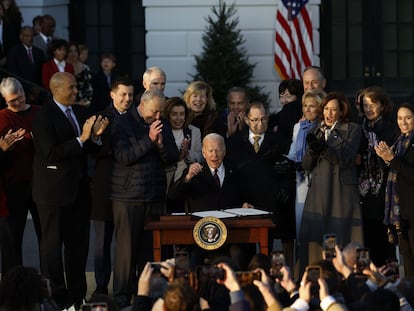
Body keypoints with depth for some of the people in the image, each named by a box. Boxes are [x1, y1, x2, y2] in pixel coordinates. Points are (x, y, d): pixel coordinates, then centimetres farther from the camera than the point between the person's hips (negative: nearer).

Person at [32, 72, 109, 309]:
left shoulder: (79, 112, 10)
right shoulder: (45, 116, -14)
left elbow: (88, 150, 14)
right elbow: (51, 153, -22)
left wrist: (95, 136, -7)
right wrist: (81, 139, -24)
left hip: (79, 189, 7)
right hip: (55, 191, -7)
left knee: (79, 243, 12)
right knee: (53, 244, 4)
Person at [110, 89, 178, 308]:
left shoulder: (162, 125, 12)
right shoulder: (122, 124, -4)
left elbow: (172, 158, 8)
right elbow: (123, 156, -15)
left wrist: (161, 144, -11)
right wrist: (148, 140, -19)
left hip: (155, 197, 5)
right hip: (128, 197, -5)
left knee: (150, 248, 5)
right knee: (126, 248, -3)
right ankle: (121, 299, 2)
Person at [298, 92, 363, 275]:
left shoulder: (352, 129, 4)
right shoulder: (316, 132, 17)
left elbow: (345, 159, -9)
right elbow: (306, 166, 11)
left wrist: (323, 148, -22)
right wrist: (312, 150, -10)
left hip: (342, 192, -3)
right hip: (318, 191, 4)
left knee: (339, 236, -9)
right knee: (314, 238, -6)